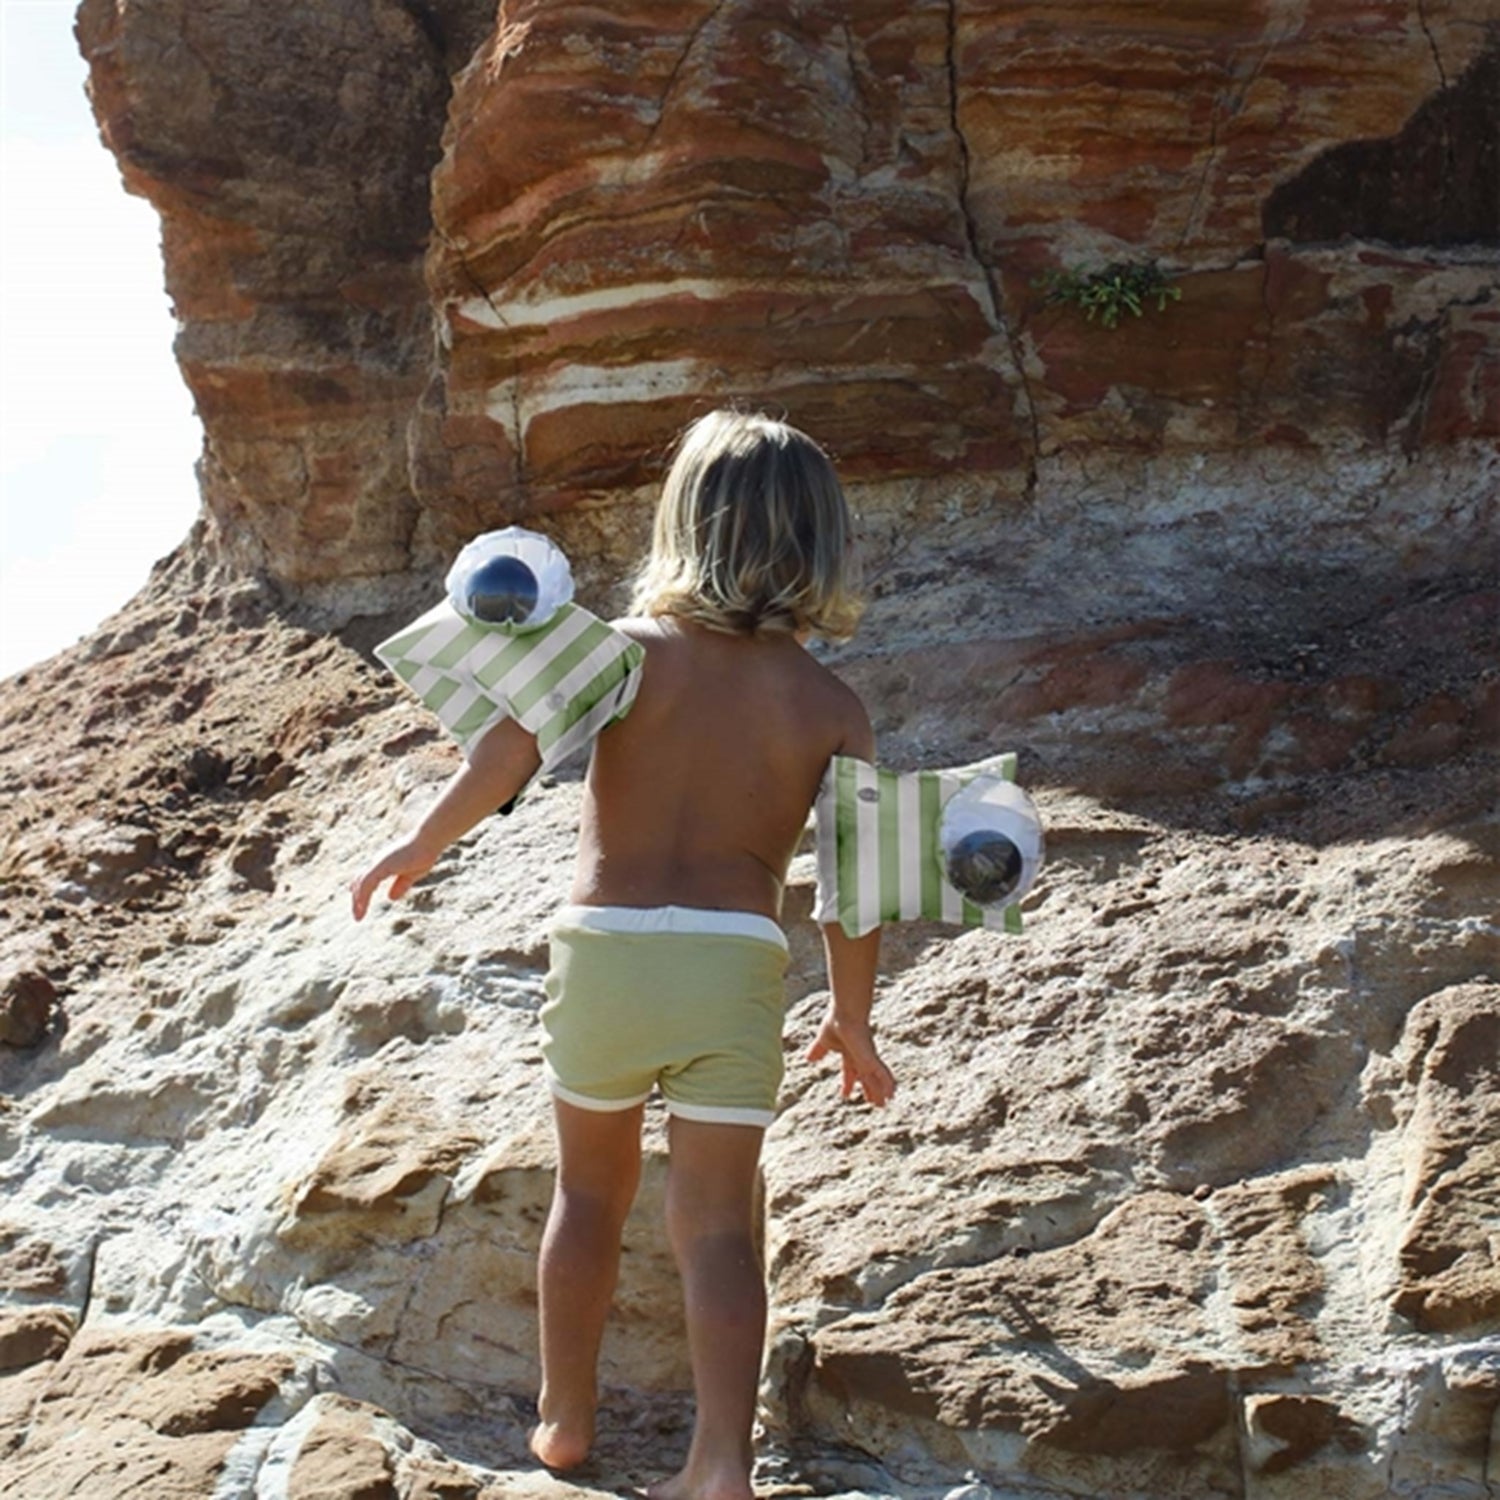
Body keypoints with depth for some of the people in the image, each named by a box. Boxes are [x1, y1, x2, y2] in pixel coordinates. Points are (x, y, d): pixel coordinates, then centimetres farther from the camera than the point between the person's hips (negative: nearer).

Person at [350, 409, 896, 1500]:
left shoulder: (631, 650, -4)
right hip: (738, 961, 0)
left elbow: (511, 755, -19)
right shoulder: (831, 705, -1)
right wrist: (852, 1015, 11)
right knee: (719, 1223, 5)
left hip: (604, 948, 1)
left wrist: (422, 846, -6)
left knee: (591, 1191, 20)